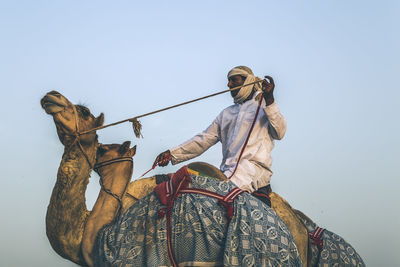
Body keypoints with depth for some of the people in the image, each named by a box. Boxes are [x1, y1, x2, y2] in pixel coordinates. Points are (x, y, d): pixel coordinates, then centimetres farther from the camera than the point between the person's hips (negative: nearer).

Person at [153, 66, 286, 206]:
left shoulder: (263, 105, 13)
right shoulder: (226, 113, 29)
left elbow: (279, 133, -4)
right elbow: (204, 139, 24)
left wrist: (269, 100, -16)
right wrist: (173, 153, 11)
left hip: (254, 168, -6)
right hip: (227, 171, 6)